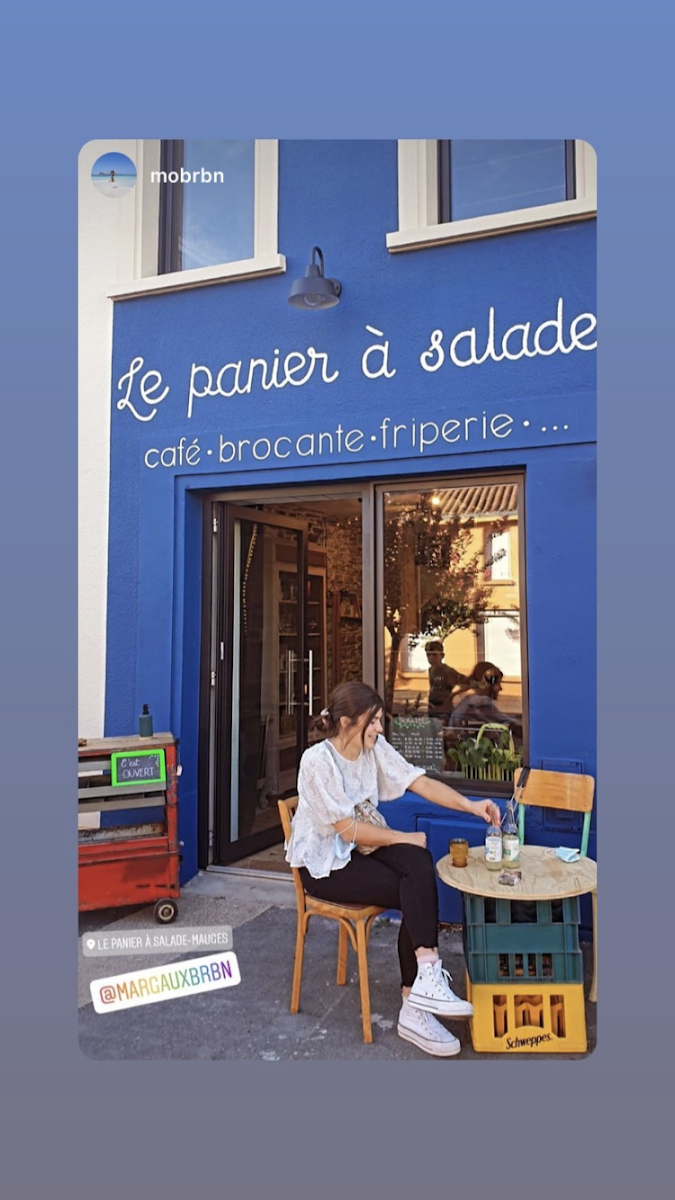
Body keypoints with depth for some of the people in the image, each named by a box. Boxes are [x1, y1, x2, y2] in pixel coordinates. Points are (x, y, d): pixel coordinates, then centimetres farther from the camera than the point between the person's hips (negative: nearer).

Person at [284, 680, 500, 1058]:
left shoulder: (376, 749, -1)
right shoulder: (318, 760, -21)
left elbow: (421, 782, -7)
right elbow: (349, 830, -21)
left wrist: (471, 806, -20)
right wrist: (404, 838, -13)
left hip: (361, 847, 6)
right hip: (324, 863, -6)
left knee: (419, 863, -23)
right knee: (416, 892, -21)